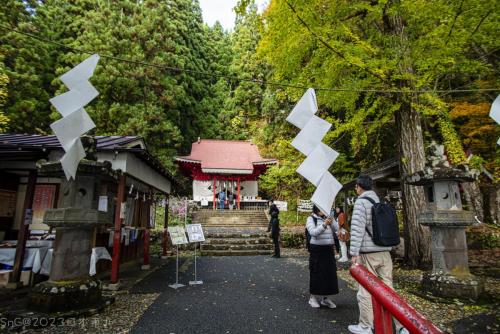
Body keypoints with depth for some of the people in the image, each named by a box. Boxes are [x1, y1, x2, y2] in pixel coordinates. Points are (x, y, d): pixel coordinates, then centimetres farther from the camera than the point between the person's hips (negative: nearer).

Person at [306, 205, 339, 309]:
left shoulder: (327, 218, 11)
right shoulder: (311, 219, -3)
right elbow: (313, 232, -18)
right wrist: (324, 225, -31)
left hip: (328, 249, 5)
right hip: (317, 249, -5)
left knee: (330, 273, 8)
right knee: (316, 273, 1)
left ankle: (326, 298, 23)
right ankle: (313, 297, 17)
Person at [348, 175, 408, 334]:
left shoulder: (361, 202, -10)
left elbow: (357, 229, -17)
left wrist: (354, 253, -16)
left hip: (368, 253, -7)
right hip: (385, 251, 7)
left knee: (365, 290, 4)